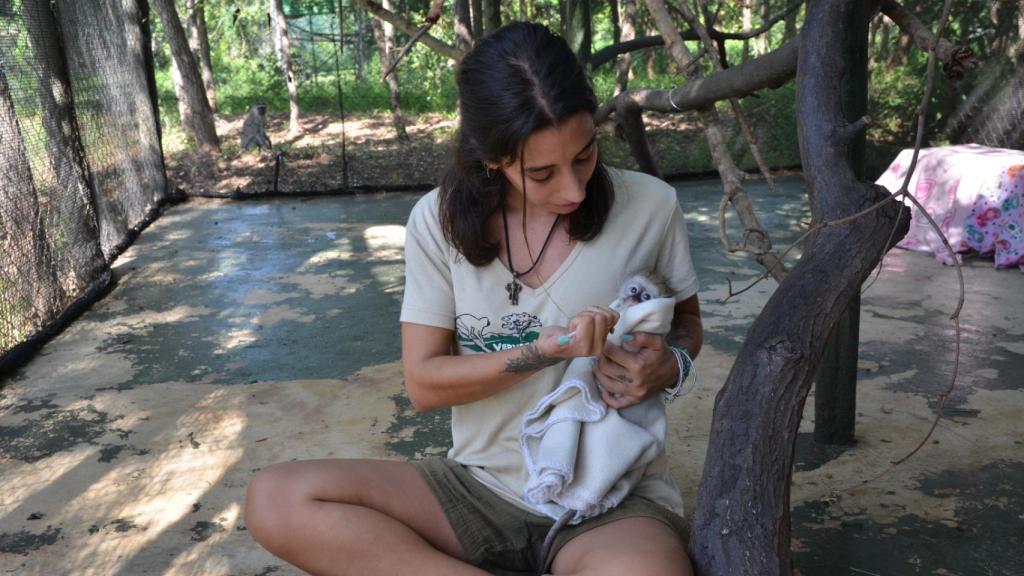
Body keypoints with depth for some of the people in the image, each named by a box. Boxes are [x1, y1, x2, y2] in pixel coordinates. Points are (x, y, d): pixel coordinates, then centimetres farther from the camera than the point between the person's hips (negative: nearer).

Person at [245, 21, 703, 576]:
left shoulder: (650, 206, -7)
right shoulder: (440, 220, -4)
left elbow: (687, 322, 11)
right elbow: (424, 383, -4)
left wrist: (670, 363, -13)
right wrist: (541, 353, -19)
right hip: (482, 487, 3)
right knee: (274, 500, -17)